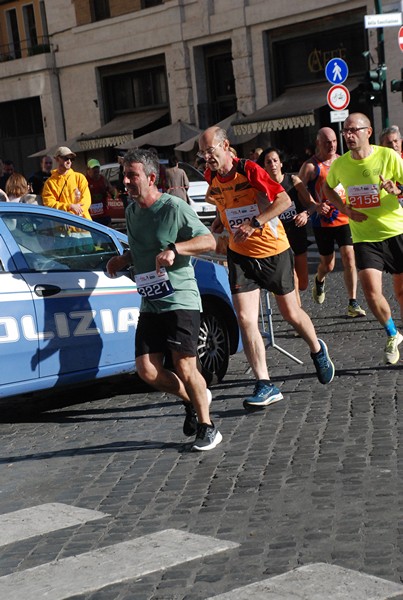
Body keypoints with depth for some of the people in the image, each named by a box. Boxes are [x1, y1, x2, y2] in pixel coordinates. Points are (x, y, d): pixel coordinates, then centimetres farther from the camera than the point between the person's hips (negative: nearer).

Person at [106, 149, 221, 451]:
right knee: (147, 370, -1)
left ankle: (207, 427, 9)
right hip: (150, 303, 7)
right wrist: (122, 260, 6)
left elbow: (209, 241, -12)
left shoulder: (174, 207, -11)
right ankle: (193, 399, 24)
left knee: (184, 367, -10)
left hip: (181, 299, -7)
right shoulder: (132, 210, 12)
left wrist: (174, 249, -26)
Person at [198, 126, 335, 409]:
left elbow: (284, 199, -24)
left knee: (291, 313, 10)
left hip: (274, 250, -4)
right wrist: (220, 219, 4)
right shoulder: (211, 176, -1)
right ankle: (265, 385, -9)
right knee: (246, 320, -11)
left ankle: (318, 350, 41)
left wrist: (254, 223, -31)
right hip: (241, 255, 4)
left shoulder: (249, 170, -18)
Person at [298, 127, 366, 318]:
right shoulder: (310, 166, -7)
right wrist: (315, 206, -25)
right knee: (328, 264, 9)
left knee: (349, 258, -9)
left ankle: (352, 304, -5)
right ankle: (319, 281, 45)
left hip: (344, 218, 3)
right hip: (322, 222, -3)